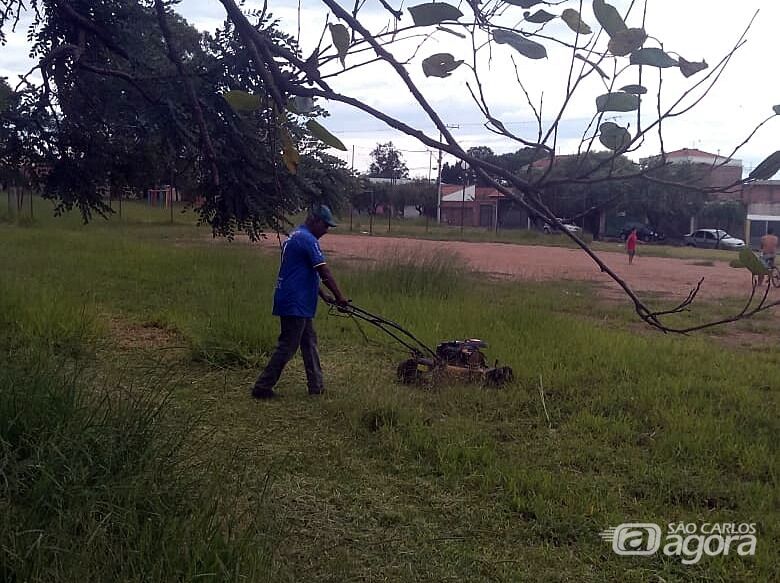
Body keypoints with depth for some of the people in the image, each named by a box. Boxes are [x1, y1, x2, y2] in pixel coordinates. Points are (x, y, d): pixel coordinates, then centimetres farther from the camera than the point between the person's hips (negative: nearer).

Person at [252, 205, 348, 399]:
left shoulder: (295, 237, 17)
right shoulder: (308, 239, -15)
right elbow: (324, 272, -18)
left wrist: (324, 296, 20)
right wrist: (339, 297, -11)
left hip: (299, 304, 11)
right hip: (295, 304, -11)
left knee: (309, 343, 14)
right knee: (287, 347, -4)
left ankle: (316, 386, 20)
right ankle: (262, 387, 2)